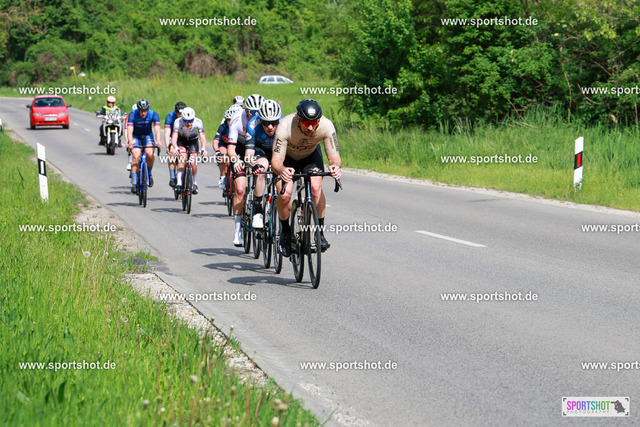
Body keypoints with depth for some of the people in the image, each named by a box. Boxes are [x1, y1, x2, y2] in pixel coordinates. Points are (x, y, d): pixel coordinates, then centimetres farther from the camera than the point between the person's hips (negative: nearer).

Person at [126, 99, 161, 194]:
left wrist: (158, 140, -52)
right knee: (136, 157, -20)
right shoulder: (133, 114, -23)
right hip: (136, 136, 0)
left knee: (150, 154, -27)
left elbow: (157, 128, -33)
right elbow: (129, 129, -33)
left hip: (148, 135, 0)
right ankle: (134, 183, -14)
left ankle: (149, 173, -1)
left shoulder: (153, 114, -22)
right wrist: (130, 141, -52)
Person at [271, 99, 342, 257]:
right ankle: (285, 232, 5)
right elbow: (276, 160, -41)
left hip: (311, 155, 1)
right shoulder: (285, 126, -38)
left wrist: (335, 166, -55)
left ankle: (320, 232, -7)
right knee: (284, 194, -21)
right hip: (288, 156, -1)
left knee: (316, 188, -24)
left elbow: (334, 156, -31)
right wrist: (282, 170, -64)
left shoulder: (326, 126, -33)